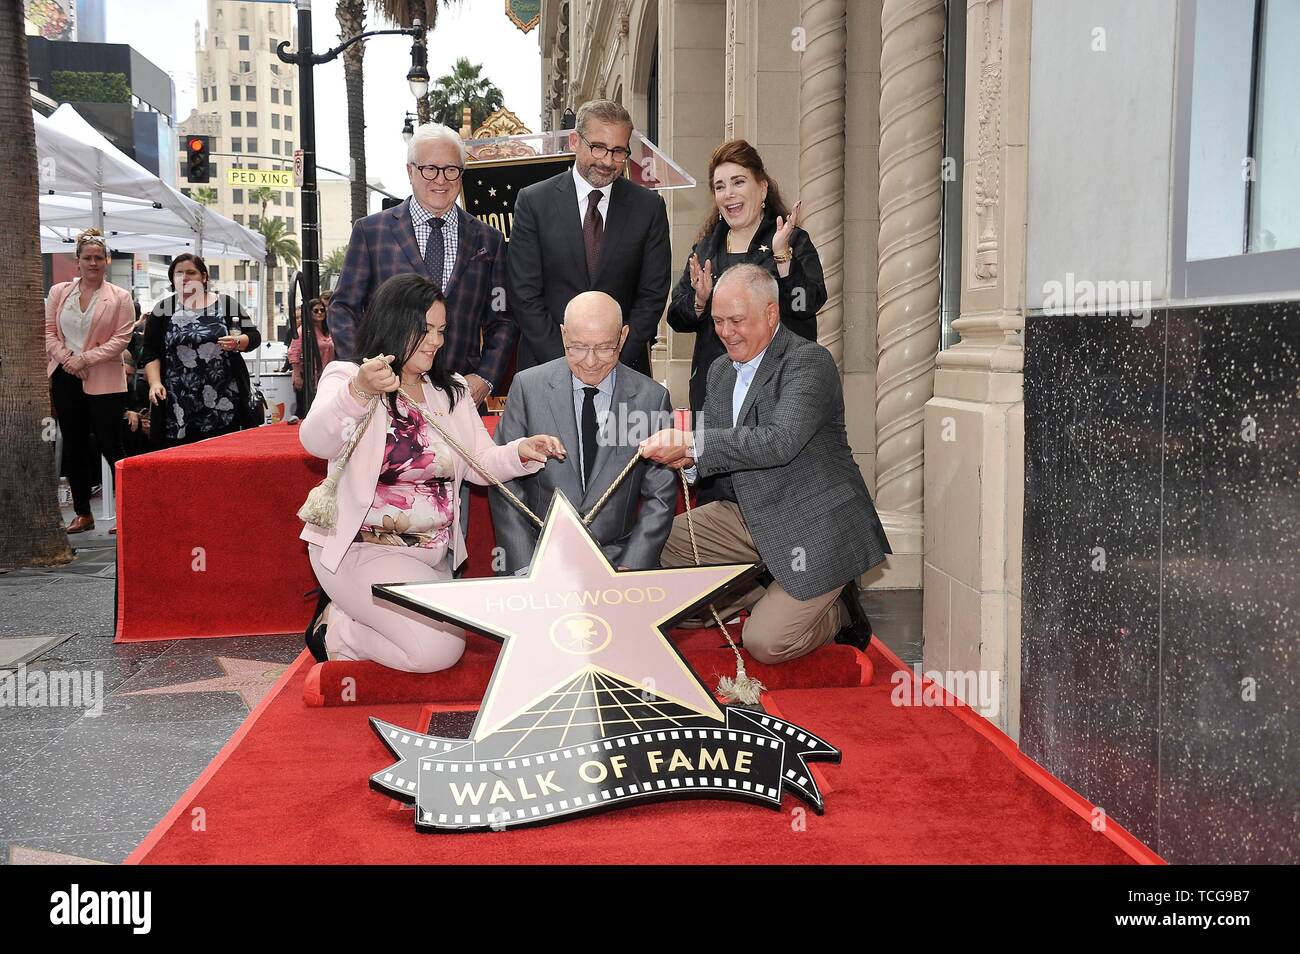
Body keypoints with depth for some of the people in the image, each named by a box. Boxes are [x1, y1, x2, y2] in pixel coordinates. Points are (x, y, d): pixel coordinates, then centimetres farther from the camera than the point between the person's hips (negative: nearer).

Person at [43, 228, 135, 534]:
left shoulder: (120, 297, -1)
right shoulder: (58, 292, 9)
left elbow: (121, 338, -8)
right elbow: (48, 331, 7)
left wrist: (86, 359, -15)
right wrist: (65, 357, -10)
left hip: (103, 380, -4)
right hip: (65, 379, 4)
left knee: (110, 445, -4)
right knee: (74, 446, 9)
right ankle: (82, 513, 19)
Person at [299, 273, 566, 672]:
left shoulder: (452, 391, 12)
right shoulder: (346, 377, -9)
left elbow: (479, 463, 9)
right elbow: (316, 441, -28)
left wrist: (520, 452, -13)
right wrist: (358, 392, -48)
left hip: (432, 555, 8)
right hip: (363, 548, -7)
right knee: (438, 648, -21)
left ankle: (347, 620, 21)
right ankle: (336, 631, 5)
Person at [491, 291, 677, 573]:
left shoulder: (653, 398, 1)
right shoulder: (528, 387, -1)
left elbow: (660, 497, 4)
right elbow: (505, 485, 0)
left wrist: (630, 569, -8)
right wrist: (525, 569, -9)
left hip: (616, 558, 1)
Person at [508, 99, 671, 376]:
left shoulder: (648, 207, 2)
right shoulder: (533, 202, -2)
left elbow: (653, 294, 1)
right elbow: (524, 294, -5)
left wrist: (615, 359, -10)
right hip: (547, 367, -1)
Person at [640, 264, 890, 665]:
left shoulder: (809, 361, -17)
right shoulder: (721, 370, 9)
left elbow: (780, 442, -31)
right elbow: (710, 446, 11)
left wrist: (692, 441, -32)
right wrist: (683, 454, -14)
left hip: (815, 527, -8)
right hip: (750, 517, 8)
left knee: (765, 643, -16)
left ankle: (838, 611, 16)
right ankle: (780, 600, 7)